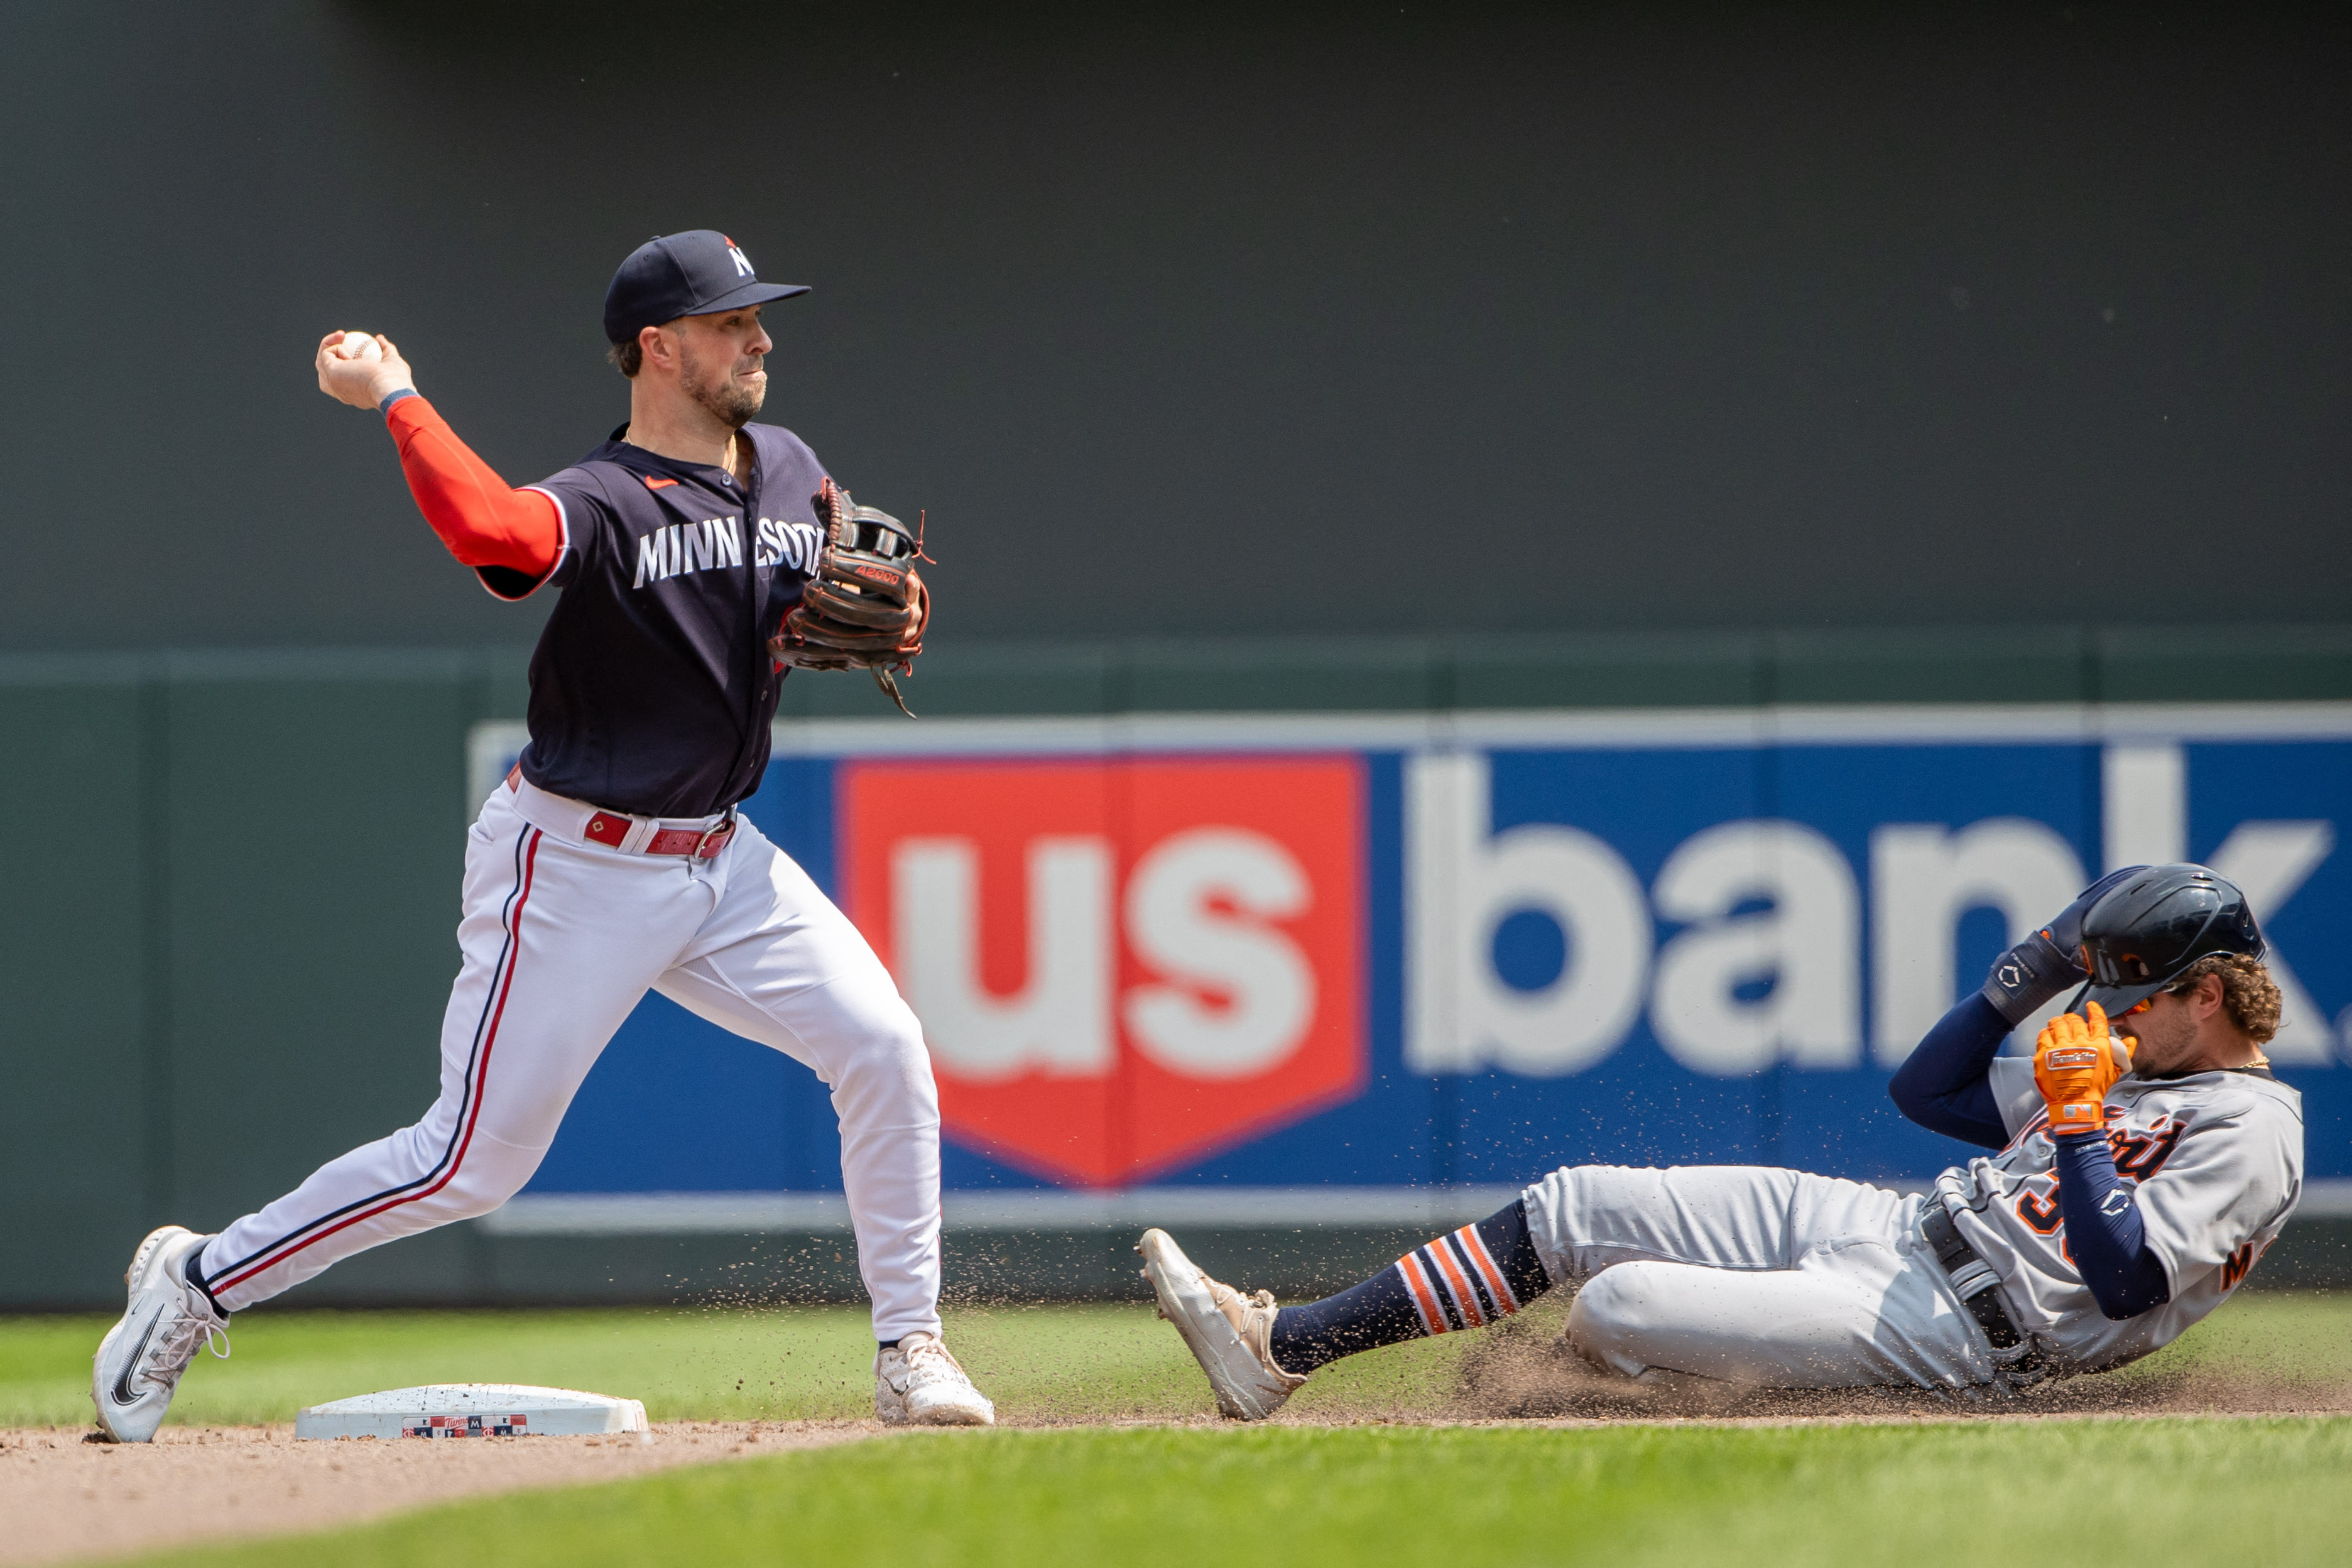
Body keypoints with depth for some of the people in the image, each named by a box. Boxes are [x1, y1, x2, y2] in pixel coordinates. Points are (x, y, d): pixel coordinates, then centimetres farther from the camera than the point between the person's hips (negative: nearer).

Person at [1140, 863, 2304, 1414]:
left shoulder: (2249, 1134, -11)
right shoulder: (2144, 1063, 19)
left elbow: (2130, 1282, -25)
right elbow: (1930, 1088, 25)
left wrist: (2081, 1119, -22)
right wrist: (2037, 970, 15)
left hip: (1946, 1334, -10)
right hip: (1877, 1224, 10)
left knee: (1617, 1307, -24)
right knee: (1566, 1211, 5)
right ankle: (1279, 1351, 6)